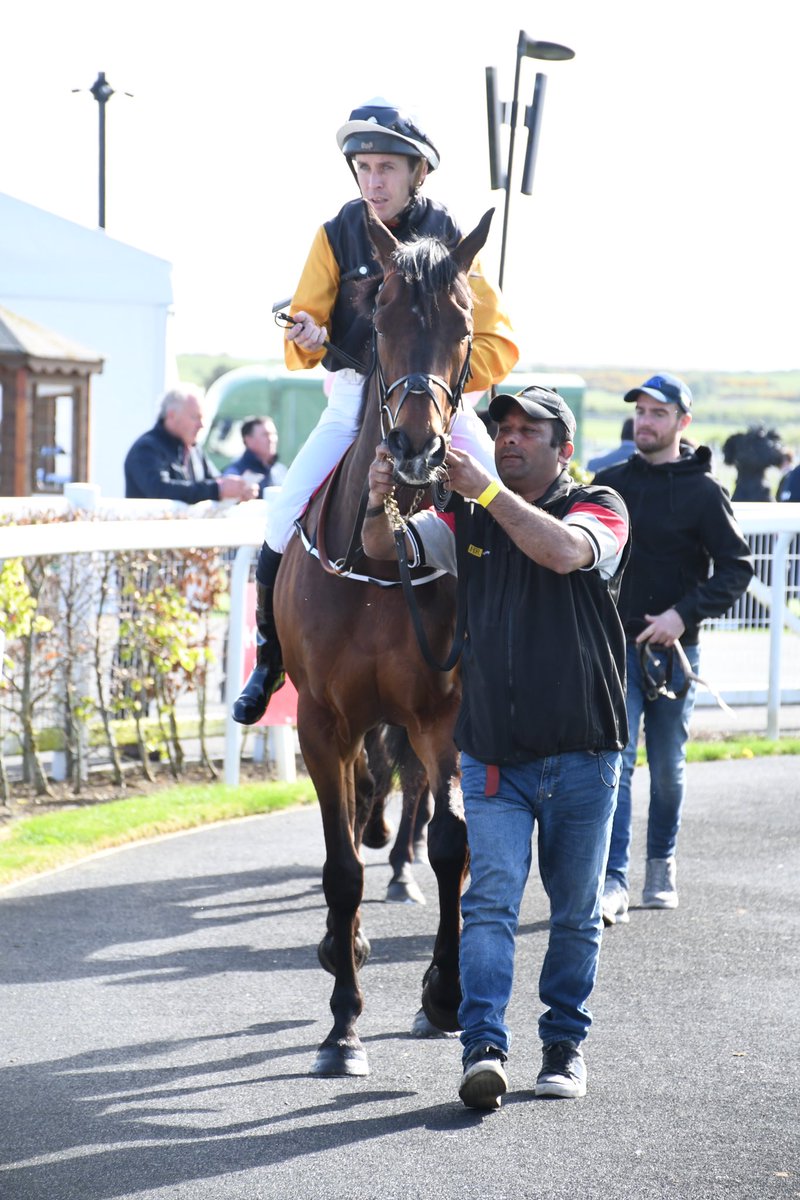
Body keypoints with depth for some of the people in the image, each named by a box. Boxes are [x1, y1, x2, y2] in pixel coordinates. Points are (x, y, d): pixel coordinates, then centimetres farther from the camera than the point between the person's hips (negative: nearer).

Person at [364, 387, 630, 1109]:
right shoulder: (469, 521, 9)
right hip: (493, 757, 2)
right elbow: (385, 551, -2)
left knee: (576, 913, 9)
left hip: (581, 757, -1)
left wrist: (485, 485, -26)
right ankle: (484, 1049, -17)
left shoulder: (599, 508, -2)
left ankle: (565, 1043, 23)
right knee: (490, 901, -11)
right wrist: (379, 502, -24)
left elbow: (564, 551, -24)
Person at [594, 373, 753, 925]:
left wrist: (686, 613, -17)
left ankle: (662, 863, 30)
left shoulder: (703, 491, -4)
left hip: (673, 649, -1)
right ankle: (614, 881, -13)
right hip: (616, 645, 1)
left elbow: (737, 567, -6)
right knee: (616, 761, -10)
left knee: (668, 768, 11)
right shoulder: (610, 482, 6)